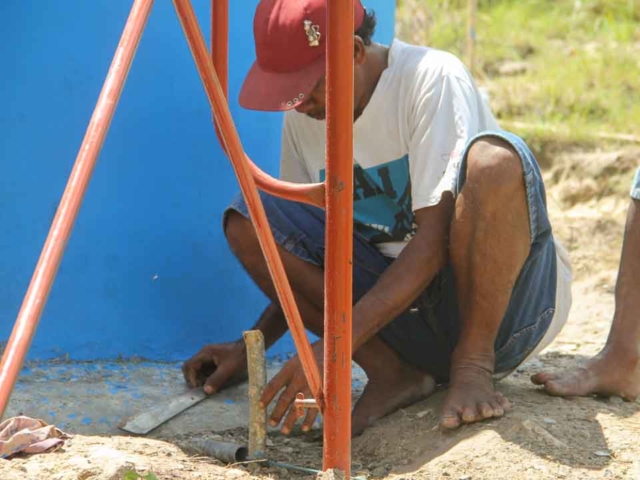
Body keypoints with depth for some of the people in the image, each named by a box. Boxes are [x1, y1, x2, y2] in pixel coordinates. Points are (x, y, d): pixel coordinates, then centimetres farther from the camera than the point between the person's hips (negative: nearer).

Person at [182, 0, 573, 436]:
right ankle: (393, 372, -15)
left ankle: (473, 366, -19)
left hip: (505, 300, -5)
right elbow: (302, 255, 16)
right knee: (249, 223, -11)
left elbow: (436, 240, -26)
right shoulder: (303, 121, 2)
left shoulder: (432, 78, -18)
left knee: (492, 159, -36)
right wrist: (251, 348, 4)